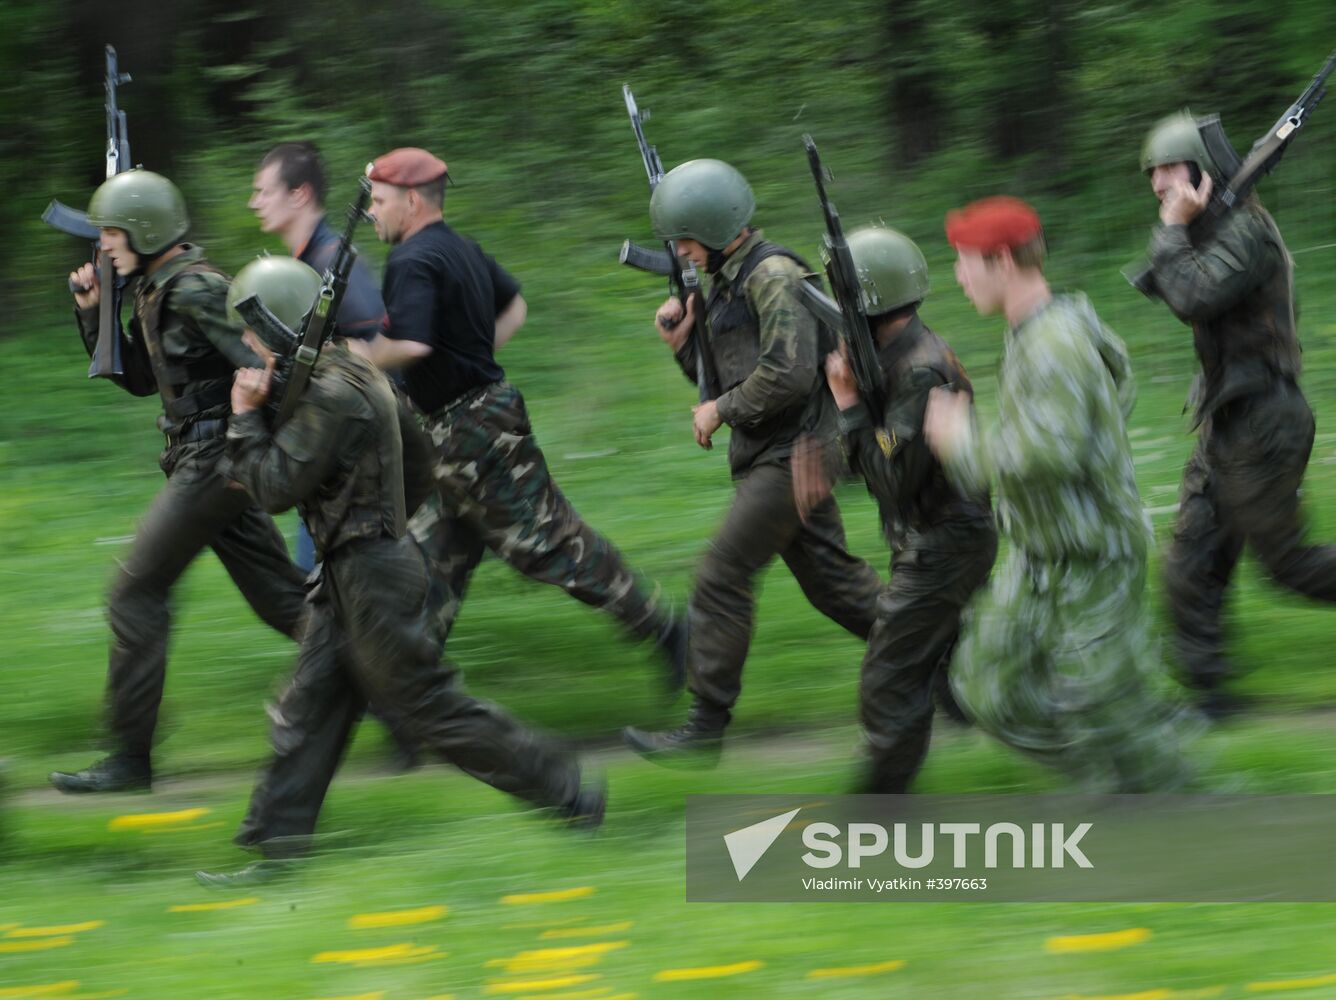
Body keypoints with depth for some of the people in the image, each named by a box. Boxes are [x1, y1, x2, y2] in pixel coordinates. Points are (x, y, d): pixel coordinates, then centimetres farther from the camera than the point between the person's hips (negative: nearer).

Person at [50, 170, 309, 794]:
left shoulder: (195, 291, -16)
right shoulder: (154, 292, 13)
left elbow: (260, 362, -22)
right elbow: (139, 378, 23)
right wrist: (93, 315, 13)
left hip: (213, 458, -10)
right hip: (206, 459, 10)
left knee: (135, 595, -6)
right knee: (283, 601, 11)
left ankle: (130, 757, -2)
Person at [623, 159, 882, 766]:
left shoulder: (774, 275, -15)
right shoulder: (726, 284, 15)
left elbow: (790, 373, -25)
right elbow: (724, 379, 21)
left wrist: (721, 410, -14)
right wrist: (682, 342, 4)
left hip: (791, 453, -10)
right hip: (762, 457, 10)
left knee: (723, 577, -11)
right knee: (830, 580, 12)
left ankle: (705, 730, -8)